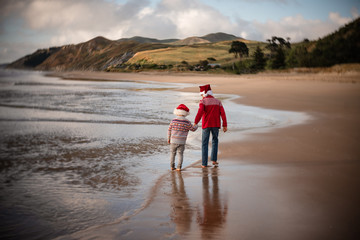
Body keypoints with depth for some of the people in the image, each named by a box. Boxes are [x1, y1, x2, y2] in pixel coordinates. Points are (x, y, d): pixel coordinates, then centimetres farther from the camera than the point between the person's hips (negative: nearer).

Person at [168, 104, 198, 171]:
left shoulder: (173, 121, -5)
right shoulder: (187, 122, -7)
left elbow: (169, 130, 0)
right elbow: (193, 129, 5)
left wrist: (168, 139, 11)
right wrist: (196, 126, 28)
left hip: (173, 140, 1)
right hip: (182, 141, -1)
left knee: (172, 153, 13)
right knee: (180, 154, 8)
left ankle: (172, 166, 14)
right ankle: (179, 167, 3)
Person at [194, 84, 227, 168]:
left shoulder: (203, 101, -4)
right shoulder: (218, 101, 7)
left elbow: (200, 112, -21)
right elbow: (222, 113, -2)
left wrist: (195, 123, -24)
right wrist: (225, 125, -3)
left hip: (206, 125, -2)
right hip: (216, 125, 2)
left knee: (205, 144, 8)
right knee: (215, 141, 23)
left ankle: (204, 163, 4)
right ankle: (214, 159, 14)